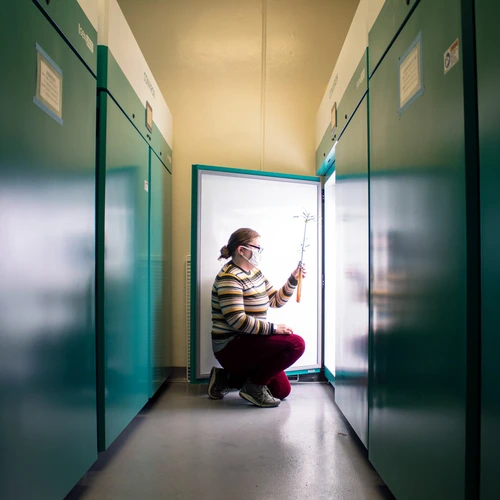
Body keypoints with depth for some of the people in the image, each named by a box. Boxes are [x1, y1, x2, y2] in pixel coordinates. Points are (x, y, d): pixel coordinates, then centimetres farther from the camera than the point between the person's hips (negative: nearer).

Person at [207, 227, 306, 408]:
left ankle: (226, 379, 17)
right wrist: (273, 328, -22)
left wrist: (293, 280, 0)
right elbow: (237, 321, -26)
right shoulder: (229, 278, -18)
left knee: (282, 390, 15)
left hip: (246, 343, 10)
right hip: (231, 347, -10)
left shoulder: (255, 273, 11)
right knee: (296, 344, -20)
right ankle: (254, 385, -8)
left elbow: (276, 300, 14)